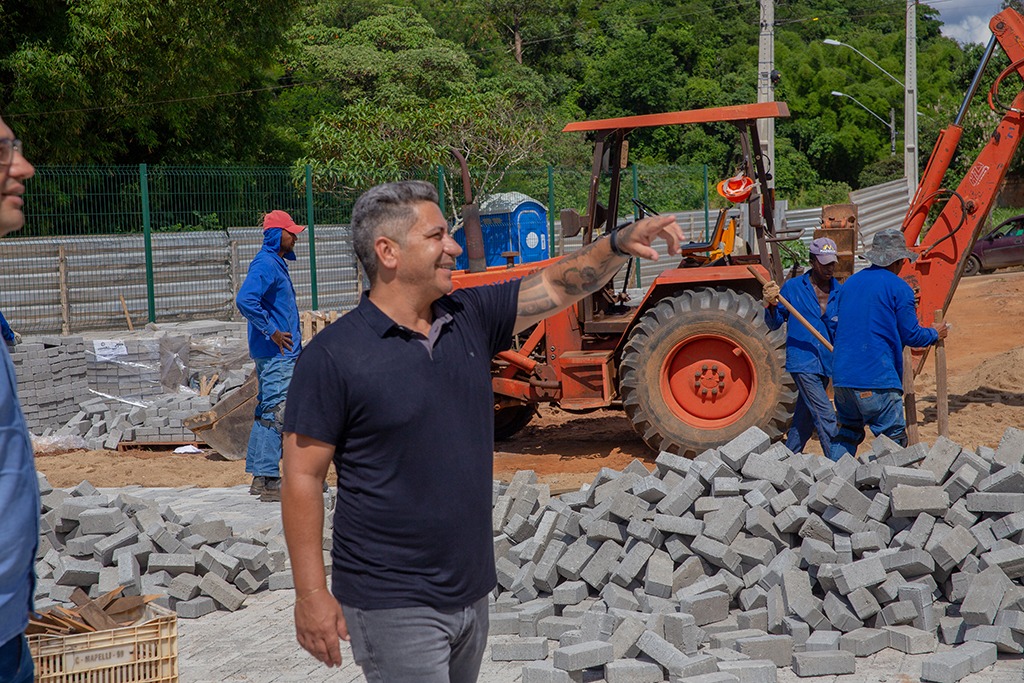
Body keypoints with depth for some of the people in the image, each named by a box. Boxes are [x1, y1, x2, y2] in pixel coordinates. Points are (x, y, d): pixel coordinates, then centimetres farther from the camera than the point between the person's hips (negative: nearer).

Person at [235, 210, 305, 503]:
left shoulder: (277, 263, 17)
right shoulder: (265, 264, -14)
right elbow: (245, 300, -27)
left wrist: (293, 335, 20)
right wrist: (272, 332, -22)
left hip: (282, 352, 11)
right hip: (276, 354, -11)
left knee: (266, 412, 13)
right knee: (276, 413, -10)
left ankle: (260, 477, 19)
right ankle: (269, 481, -9)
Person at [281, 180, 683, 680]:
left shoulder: (470, 319, 5)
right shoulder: (332, 357, -13)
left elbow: (557, 286, 10)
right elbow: (303, 476, -13)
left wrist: (618, 244, -9)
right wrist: (311, 593, -15)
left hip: (470, 592, 7)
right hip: (393, 604, -7)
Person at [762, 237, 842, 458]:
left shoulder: (839, 292, 8)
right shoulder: (793, 287, -1)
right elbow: (774, 324, 4)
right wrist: (772, 306, -16)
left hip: (826, 364, 5)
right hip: (802, 361, -5)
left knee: (805, 417, 14)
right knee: (825, 416, -11)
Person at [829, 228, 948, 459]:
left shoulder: (851, 282, 14)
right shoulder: (899, 288, -5)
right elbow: (911, 335, -2)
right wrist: (935, 334, 17)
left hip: (842, 375, 7)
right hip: (877, 379, -6)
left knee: (848, 432, 17)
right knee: (893, 438, 1)